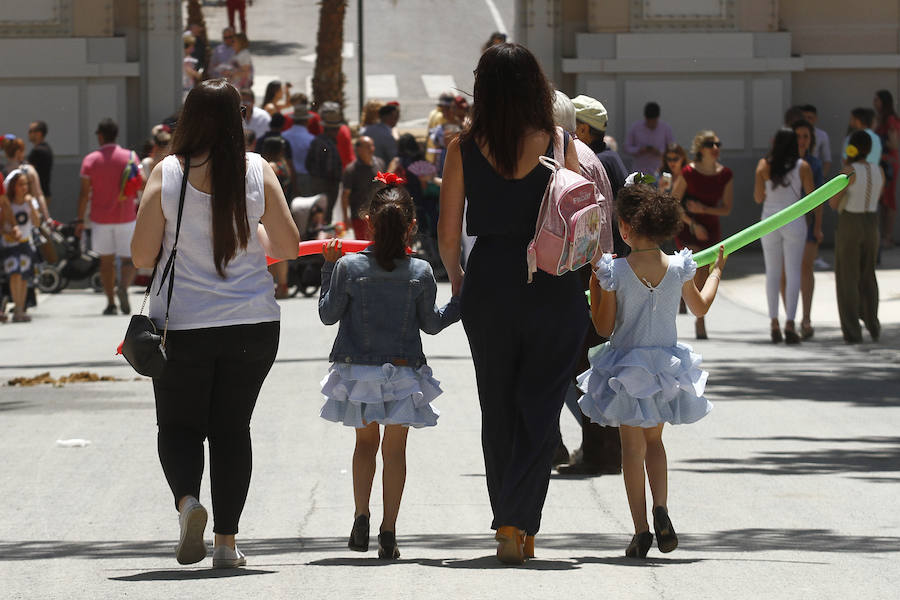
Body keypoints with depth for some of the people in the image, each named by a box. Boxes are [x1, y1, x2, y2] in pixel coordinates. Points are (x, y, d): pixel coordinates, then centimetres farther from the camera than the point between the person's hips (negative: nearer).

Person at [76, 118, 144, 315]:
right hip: (126, 218, 0)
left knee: (106, 261, 11)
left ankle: (110, 303, 8)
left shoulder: (90, 160, -2)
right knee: (128, 259, 4)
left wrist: (80, 220, 1)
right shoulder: (130, 157, -2)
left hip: (101, 218, 0)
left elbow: (84, 193, -4)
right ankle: (123, 286, -26)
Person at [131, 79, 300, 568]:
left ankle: (186, 497, -15)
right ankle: (226, 539, 8)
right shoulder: (258, 172, -4)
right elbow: (289, 247, 2)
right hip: (251, 323, 1)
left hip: (182, 326, -1)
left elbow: (141, 256, -6)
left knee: (179, 424, 13)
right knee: (232, 427, 12)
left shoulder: (166, 175, -8)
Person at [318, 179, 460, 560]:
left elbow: (328, 314, -2)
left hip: (358, 369, 0)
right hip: (404, 371, 0)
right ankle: (388, 532, 5)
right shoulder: (421, 272, -9)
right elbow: (432, 324, 1)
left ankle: (361, 516, 7)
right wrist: (464, 300, 12)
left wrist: (329, 268, 5)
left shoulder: (348, 267, -11)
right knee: (395, 449, 9)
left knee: (366, 441, 20)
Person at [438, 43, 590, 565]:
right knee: (540, 409, 4)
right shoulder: (560, 144, -5)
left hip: (489, 283, 1)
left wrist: (456, 278, 17)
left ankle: (512, 526, 20)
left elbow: (448, 234, -1)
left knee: (498, 410, 15)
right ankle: (517, 524, -10)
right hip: (554, 287, -1)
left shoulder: (464, 149, -3)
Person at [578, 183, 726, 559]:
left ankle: (640, 528, -1)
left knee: (633, 446, 5)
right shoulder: (679, 268, -7)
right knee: (654, 441, 20)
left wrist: (594, 283, -2)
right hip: (665, 365, 3)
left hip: (626, 368, -3)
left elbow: (604, 327, -10)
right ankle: (660, 507, -4)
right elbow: (700, 307, 12)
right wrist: (717, 270, 28)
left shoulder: (613, 271, -16)